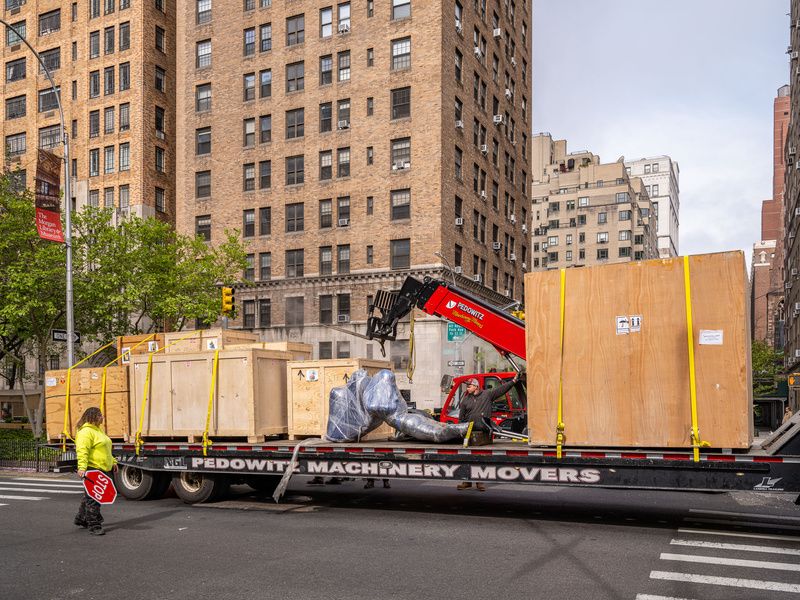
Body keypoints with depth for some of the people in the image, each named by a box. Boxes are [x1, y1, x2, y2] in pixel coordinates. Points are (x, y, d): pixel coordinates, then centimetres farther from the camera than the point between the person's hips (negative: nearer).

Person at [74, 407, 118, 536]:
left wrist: (113, 461, 27)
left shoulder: (98, 430, 19)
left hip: (103, 469, 10)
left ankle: (81, 519, 33)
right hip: (92, 470, -10)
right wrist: (82, 467, -33)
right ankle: (94, 525, -3)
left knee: (90, 496, 20)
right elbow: (82, 451, -24)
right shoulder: (86, 432, -14)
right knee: (93, 498, -7)